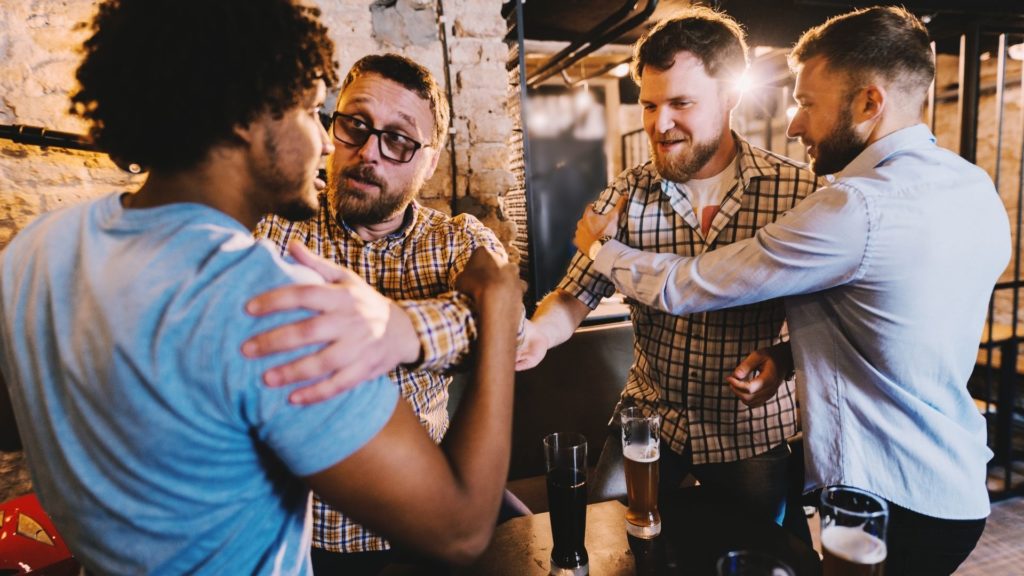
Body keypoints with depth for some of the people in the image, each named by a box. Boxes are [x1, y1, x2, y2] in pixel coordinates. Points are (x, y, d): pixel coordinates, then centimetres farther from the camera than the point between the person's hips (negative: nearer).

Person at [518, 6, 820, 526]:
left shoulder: (798, 192, -15)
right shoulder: (626, 195, -8)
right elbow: (576, 293, -7)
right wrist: (538, 331, -28)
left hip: (753, 431, -1)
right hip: (647, 417, 2)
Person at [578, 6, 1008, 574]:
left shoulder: (856, 208, -28)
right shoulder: (977, 189, -1)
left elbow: (682, 287, -19)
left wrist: (601, 245, -3)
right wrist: (791, 351, 3)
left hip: (885, 505, -8)